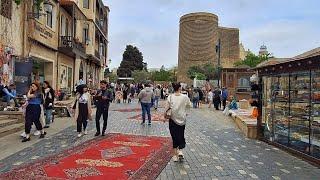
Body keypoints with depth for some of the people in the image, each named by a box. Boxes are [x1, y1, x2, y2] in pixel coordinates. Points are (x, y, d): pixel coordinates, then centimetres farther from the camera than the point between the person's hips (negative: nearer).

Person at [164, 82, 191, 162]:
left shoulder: (170, 97, -10)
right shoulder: (185, 97, -11)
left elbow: (166, 108, -8)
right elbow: (189, 106, 1)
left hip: (173, 120, 0)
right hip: (182, 119, 0)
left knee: (174, 137, 11)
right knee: (181, 136, 18)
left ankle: (175, 155, 15)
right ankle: (180, 150, 1)